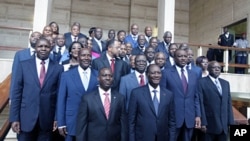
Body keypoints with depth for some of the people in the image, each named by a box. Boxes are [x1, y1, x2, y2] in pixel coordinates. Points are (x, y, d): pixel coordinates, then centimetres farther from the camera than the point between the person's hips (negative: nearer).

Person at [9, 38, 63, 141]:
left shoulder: (58, 68, 0)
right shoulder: (23, 65, 2)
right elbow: (17, 92, 1)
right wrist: (14, 118, -3)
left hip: (47, 118, 0)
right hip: (26, 117, 0)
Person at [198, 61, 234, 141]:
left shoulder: (225, 83, 15)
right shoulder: (201, 82, -5)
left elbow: (228, 103, 13)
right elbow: (200, 103, -10)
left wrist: (230, 122, 8)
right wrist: (203, 123, -15)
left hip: (224, 124, 5)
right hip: (209, 124, -5)